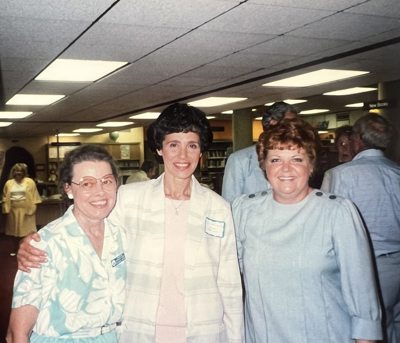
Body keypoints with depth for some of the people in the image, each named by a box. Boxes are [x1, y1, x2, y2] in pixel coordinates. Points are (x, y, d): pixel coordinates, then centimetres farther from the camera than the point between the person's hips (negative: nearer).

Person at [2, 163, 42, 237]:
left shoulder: (29, 182, -3)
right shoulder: (8, 183, 6)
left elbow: (34, 196, -3)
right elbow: (5, 197, 11)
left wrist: (33, 208, -7)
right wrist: (6, 209, 3)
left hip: (27, 210, -3)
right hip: (13, 210, 3)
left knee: (27, 231, -2)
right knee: (13, 231, 11)